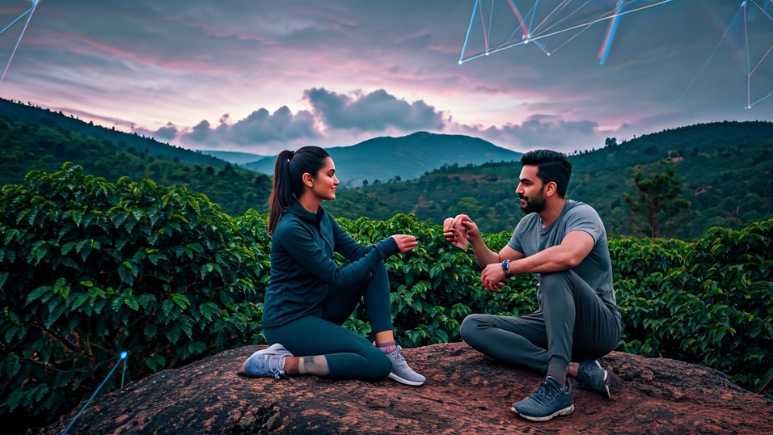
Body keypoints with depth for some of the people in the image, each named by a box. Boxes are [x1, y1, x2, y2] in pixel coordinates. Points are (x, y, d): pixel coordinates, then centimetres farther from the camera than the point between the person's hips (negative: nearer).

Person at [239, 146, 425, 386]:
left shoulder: (320, 216, 3)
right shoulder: (291, 228, -24)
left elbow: (357, 252, 6)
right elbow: (337, 278, -22)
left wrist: (388, 246, -14)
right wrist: (385, 247, -18)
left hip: (319, 308, 9)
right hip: (289, 322, -9)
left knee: (374, 266, -7)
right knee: (378, 365, -16)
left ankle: (389, 351, -10)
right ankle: (283, 362, -10)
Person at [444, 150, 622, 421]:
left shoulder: (581, 215, -16)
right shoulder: (528, 224, 6)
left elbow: (569, 256, -40)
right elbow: (495, 268, 12)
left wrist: (508, 267, -28)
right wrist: (475, 239, -6)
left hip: (599, 326, -7)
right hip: (553, 324, 7)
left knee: (555, 274, -36)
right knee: (472, 326, -11)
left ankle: (557, 385, -36)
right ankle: (575, 368, -20)